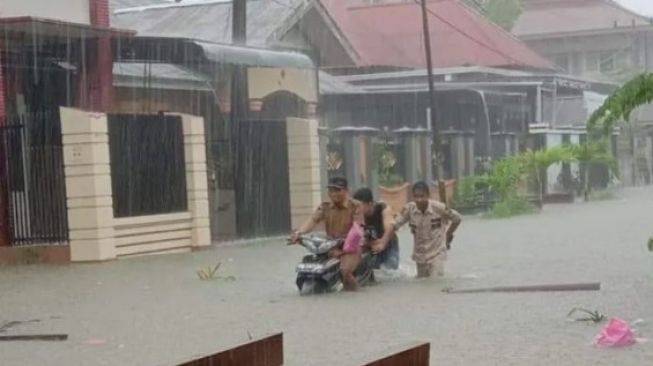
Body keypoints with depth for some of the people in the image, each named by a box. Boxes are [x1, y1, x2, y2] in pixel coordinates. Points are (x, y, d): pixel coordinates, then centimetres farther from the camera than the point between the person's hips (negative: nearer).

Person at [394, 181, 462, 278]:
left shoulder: (438, 208, -21)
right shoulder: (409, 209, -14)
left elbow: (457, 219, -8)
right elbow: (395, 225, -12)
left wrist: (448, 236, -2)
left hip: (437, 251, -3)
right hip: (420, 253, 3)